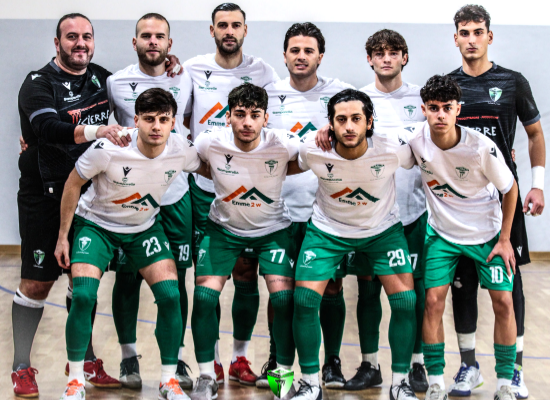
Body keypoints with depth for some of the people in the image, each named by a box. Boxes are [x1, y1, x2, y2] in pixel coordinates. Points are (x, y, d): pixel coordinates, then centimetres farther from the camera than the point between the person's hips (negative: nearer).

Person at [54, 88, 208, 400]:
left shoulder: (182, 150, -20)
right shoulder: (108, 149, -29)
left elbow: (208, 170, 5)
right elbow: (73, 184, -13)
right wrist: (63, 236, -8)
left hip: (145, 227, 3)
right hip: (96, 223, -3)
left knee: (170, 295, -11)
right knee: (83, 296, -20)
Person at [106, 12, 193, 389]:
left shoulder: (185, 81, 5)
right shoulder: (116, 83, 0)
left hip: (175, 195, 1)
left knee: (176, 278, 4)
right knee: (128, 276, 4)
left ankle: (177, 357, 16)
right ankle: (129, 355, 19)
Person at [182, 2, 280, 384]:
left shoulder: (261, 71, 3)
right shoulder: (193, 69, 4)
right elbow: (178, 121, 13)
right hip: (204, 187, 0)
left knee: (246, 275, 4)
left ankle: (240, 357, 17)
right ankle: (211, 360, 13)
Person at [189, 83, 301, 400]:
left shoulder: (282, 144, -24)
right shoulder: (210, 143, -21)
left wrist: (275, 172, -13)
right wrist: (222, 175, -6)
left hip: (273, 228, -1)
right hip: (224, 227, 1)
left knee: (284, 298, -14)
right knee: (204, 296, -11)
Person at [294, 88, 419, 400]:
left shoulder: (393, 148, -25)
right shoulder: (313, 150, -24)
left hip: (383, 229, 0)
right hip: (328, 230, 0)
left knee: (405, 301, -10)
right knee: (304, 300, -12)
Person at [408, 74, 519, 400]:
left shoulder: (482, 147, -25)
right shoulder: (415, 139, -20)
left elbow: (510, 188, -10)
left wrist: (505, 239, -6)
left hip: (487, 234, -1)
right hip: (442, 233, 1)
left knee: (504, 302, -4)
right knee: (433, 302, -8)